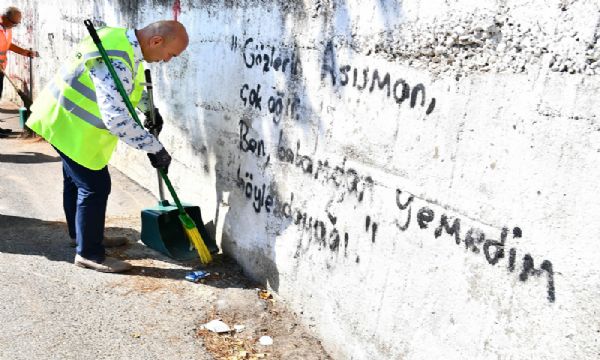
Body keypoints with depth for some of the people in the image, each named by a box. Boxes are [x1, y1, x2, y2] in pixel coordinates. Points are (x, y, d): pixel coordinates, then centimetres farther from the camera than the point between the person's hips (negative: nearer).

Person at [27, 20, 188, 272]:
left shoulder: (127, 41, -1)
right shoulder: (115, 62, -34)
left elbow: (135, 83, 21)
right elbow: (116, 119, -40)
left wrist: (150, 109, 11)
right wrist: (155, 148, -35)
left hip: (66, 119, 11)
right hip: (71, 125, -11)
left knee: (76, 180, 23)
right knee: (95, 186, -6)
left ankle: (79, 234, 43)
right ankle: (89, 254, 7)